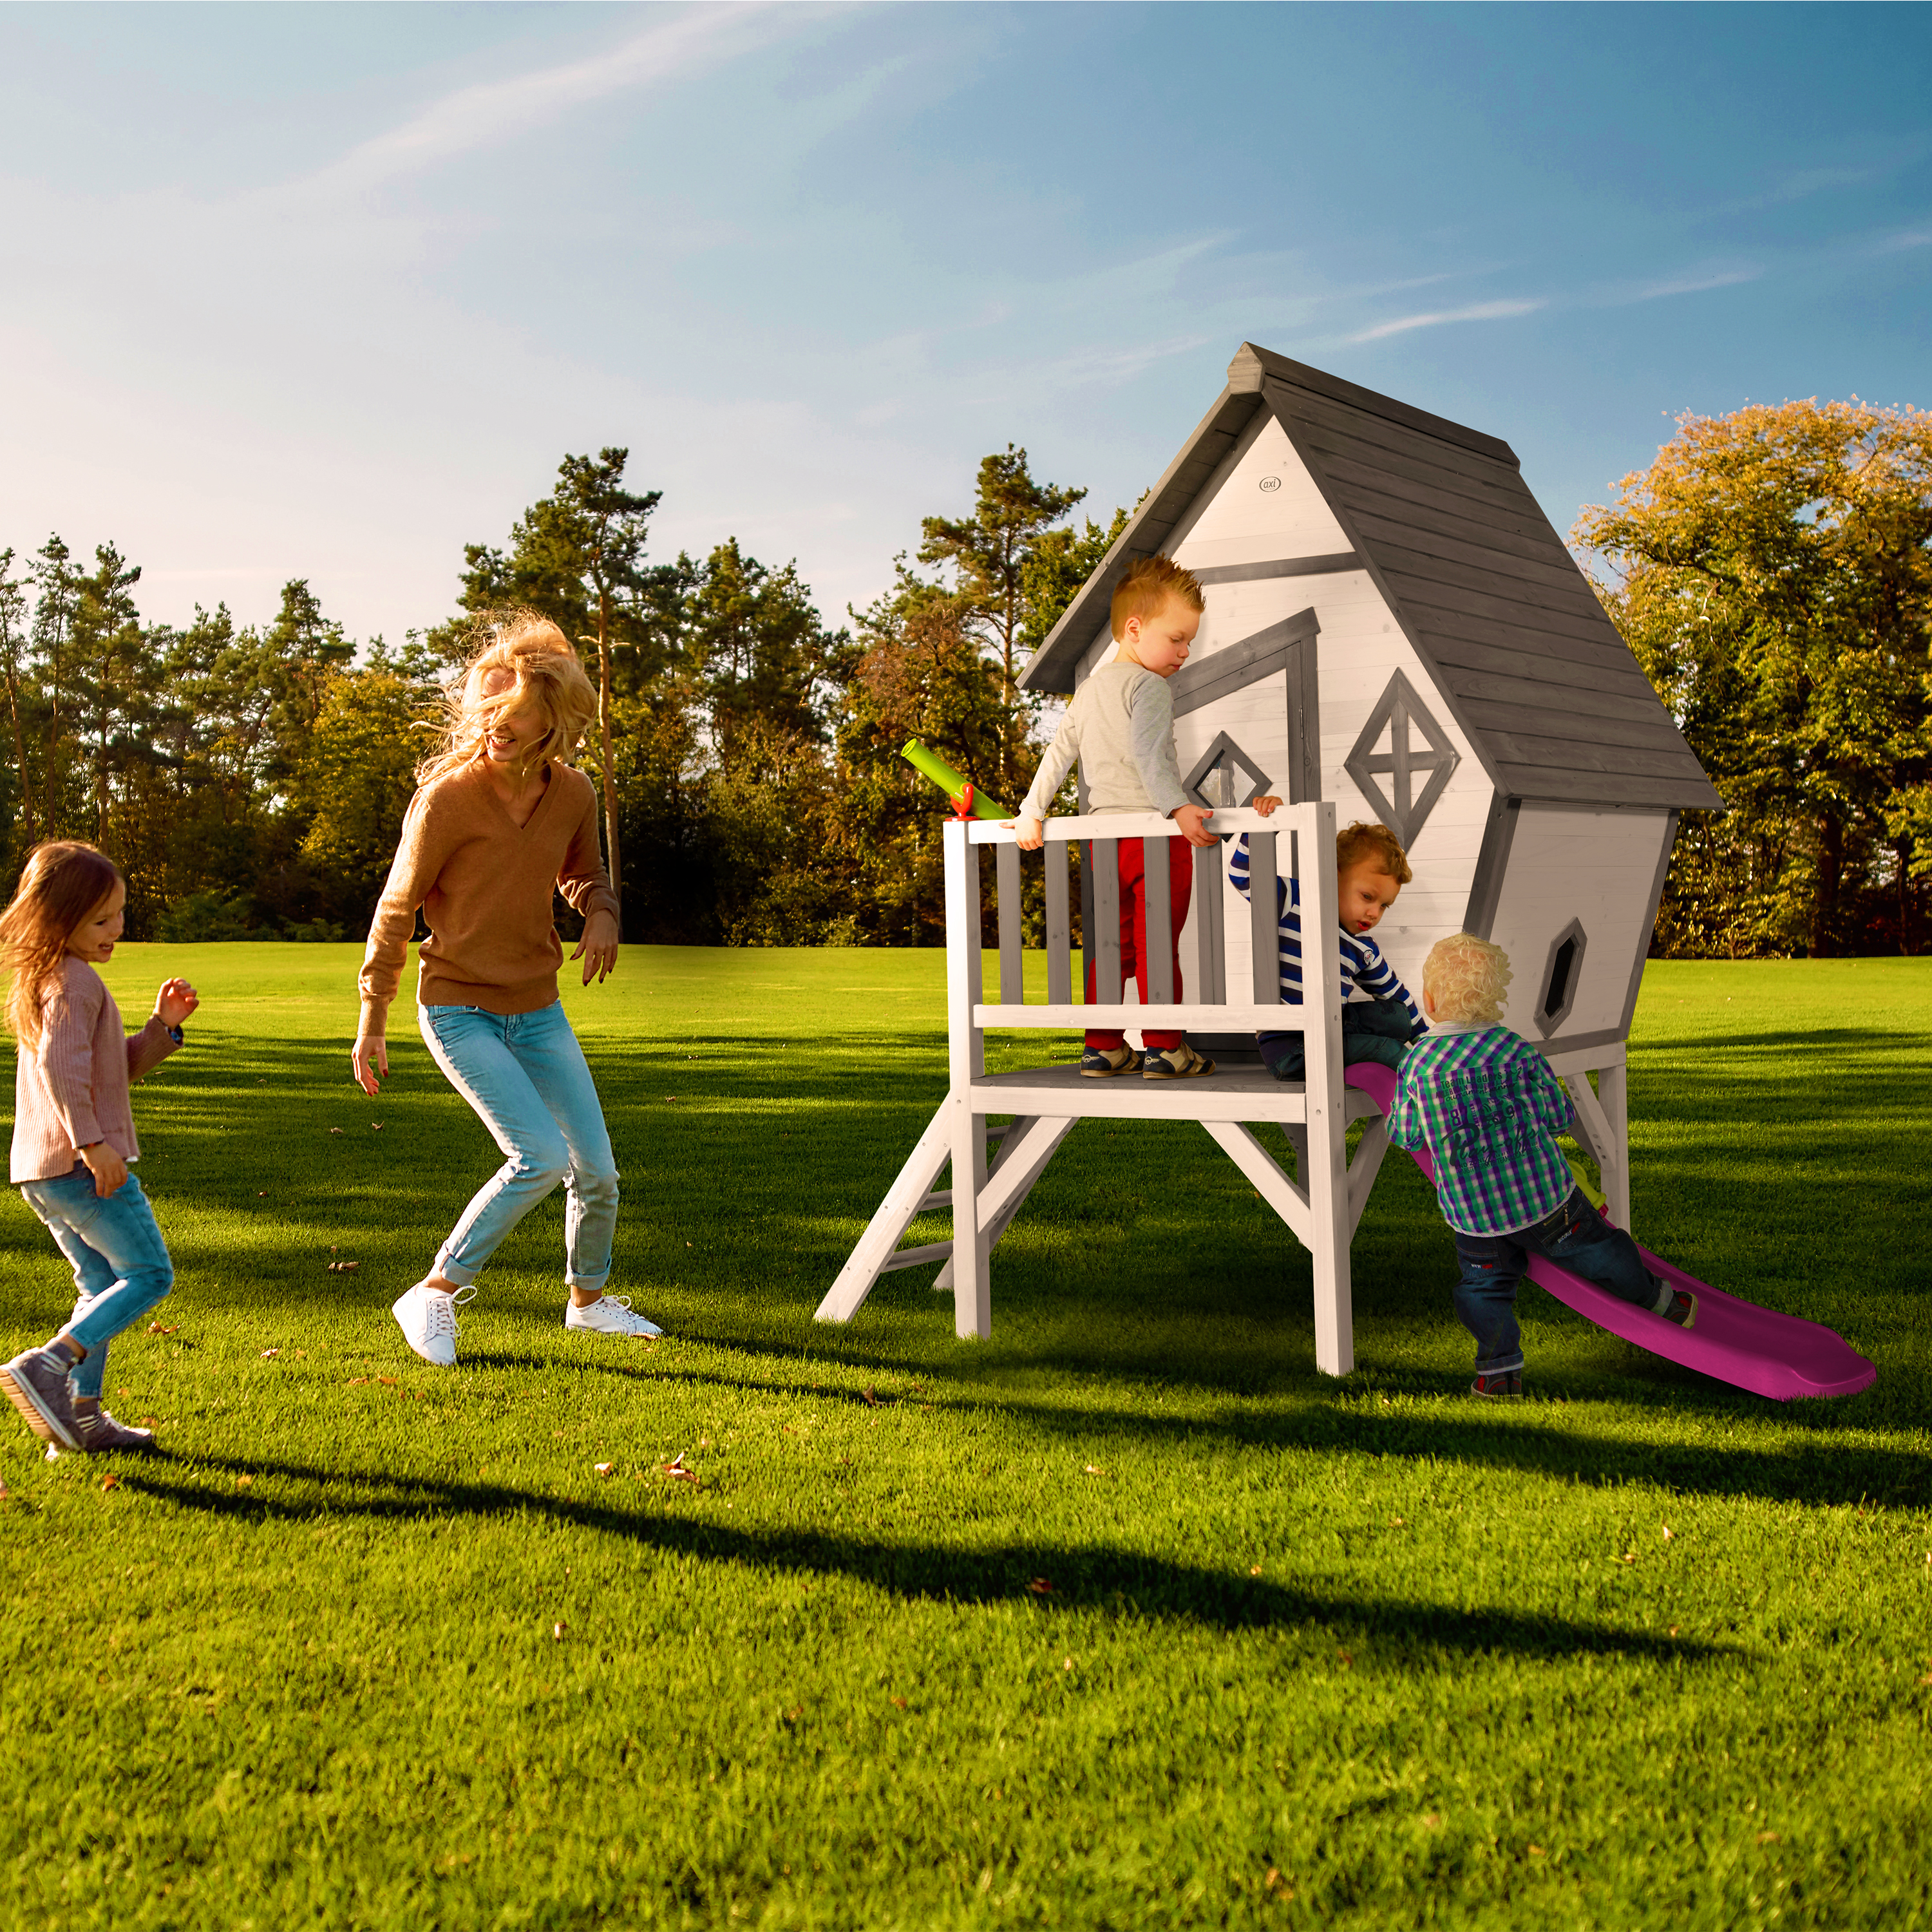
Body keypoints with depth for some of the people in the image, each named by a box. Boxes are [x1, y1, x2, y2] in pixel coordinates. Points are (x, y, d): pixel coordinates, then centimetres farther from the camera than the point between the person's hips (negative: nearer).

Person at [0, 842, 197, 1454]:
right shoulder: (76, 980, -12)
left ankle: (83, 1417, 13)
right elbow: (62, 1066, -27)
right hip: (82, 1164, -10)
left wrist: (163, 1025, 10)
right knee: (150, 1274, -5)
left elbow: (117, 1067, 24)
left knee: (103, 1285, 15)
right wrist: (92, 1141, -26)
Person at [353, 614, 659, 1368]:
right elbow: (396, 910, -8)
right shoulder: (446, 797, -17)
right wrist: (371, 1024, -4)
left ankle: (588, 1298, 30)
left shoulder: (573, 794, -2)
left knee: (598, 1169, 4)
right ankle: (435, 1295, -4)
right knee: (541, 1156, -20)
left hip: (537, 1010, 5)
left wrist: (602, 915, -6)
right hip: (460, 1010, -5)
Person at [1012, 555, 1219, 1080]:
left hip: (1103, 832, 8)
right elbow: (1148, 754, -23)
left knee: (1112, 944, 11)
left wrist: (1032, 811, 23)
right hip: (1152, 829, -8)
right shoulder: (1147, 685, -9)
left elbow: (1059, 752, 19)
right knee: (1158, 944, -4)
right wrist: (1178, 807, -33)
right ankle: (1164, 1046, -3)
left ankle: (1102, 1047, 12)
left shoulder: (1090, 690, 18)